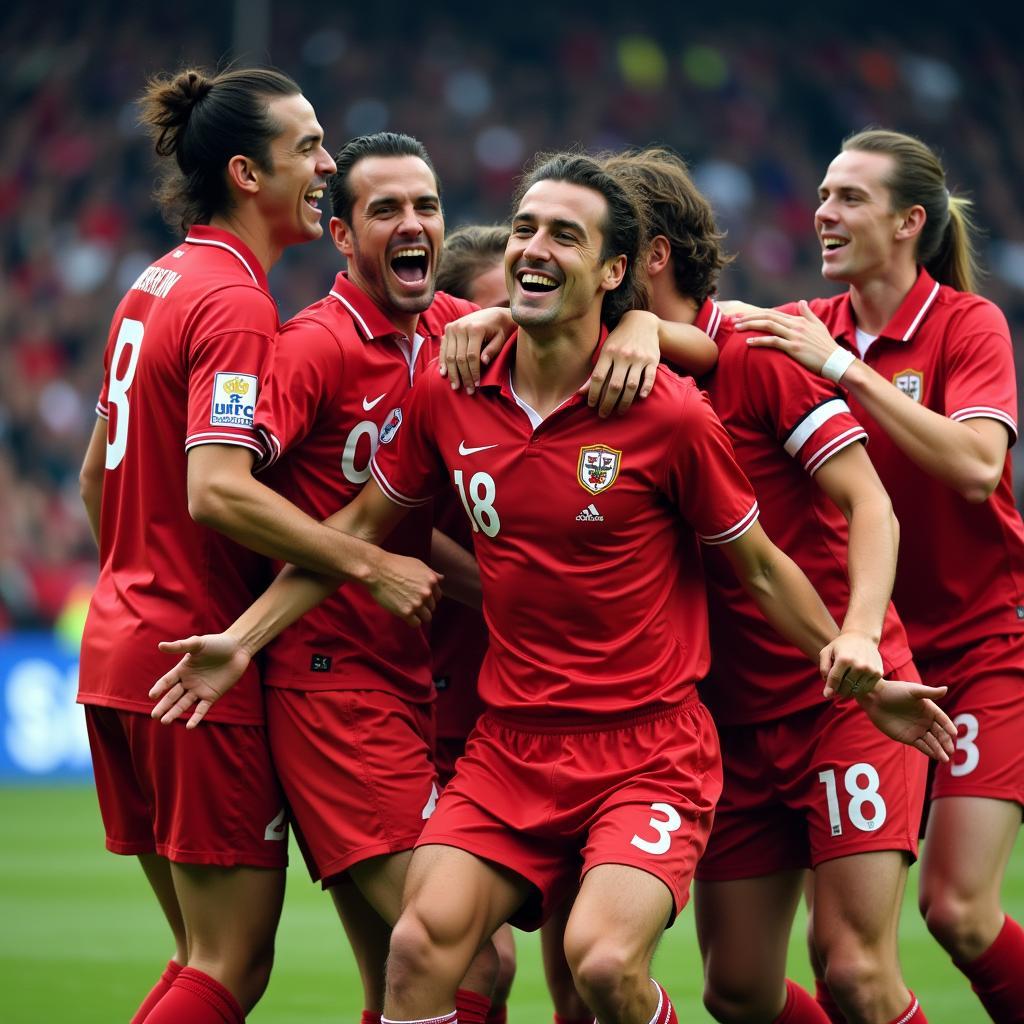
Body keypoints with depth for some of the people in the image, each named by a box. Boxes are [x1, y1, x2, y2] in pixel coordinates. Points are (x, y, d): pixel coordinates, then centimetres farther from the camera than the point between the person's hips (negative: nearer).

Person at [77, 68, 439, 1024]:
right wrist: (370, 564, -23)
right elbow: (217, 491, -26)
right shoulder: (234, 302, -14)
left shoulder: (157, 283, 14)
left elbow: (97, 473, 22)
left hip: (117, 647, 9)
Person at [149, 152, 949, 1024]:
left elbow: (760, 564, 1)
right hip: (511, 747, 4)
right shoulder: (447, 399, 1)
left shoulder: (670, 415, -10)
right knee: (422, 944, -15)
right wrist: (242, 638, 11)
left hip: (650, 748, -4)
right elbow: (360, 525, 15)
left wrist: (839, 647, -13)